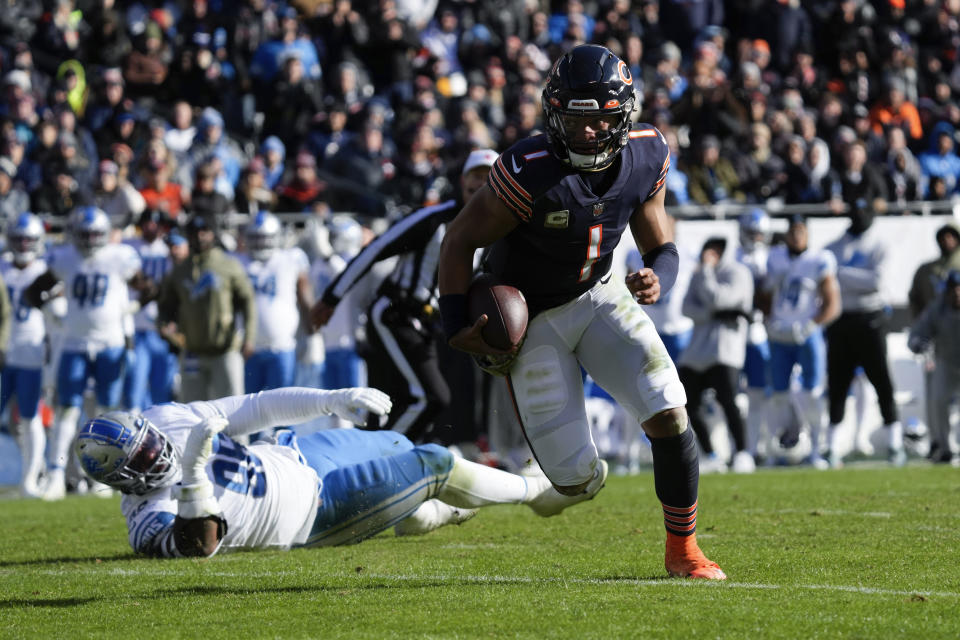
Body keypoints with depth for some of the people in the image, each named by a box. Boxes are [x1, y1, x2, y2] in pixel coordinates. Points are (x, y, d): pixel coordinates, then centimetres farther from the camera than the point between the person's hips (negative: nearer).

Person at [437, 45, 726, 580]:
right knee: (578, 482, -7)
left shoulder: (646, 158, -12)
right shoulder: (531, 172, -28)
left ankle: (683, 549, 6)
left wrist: (658, 280, -22)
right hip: (533, 319, -4)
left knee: (670, 414, -14)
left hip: (599, 296, 4)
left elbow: (662, 248, 1)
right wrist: (457, 327, -19)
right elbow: (461, 240, -16)